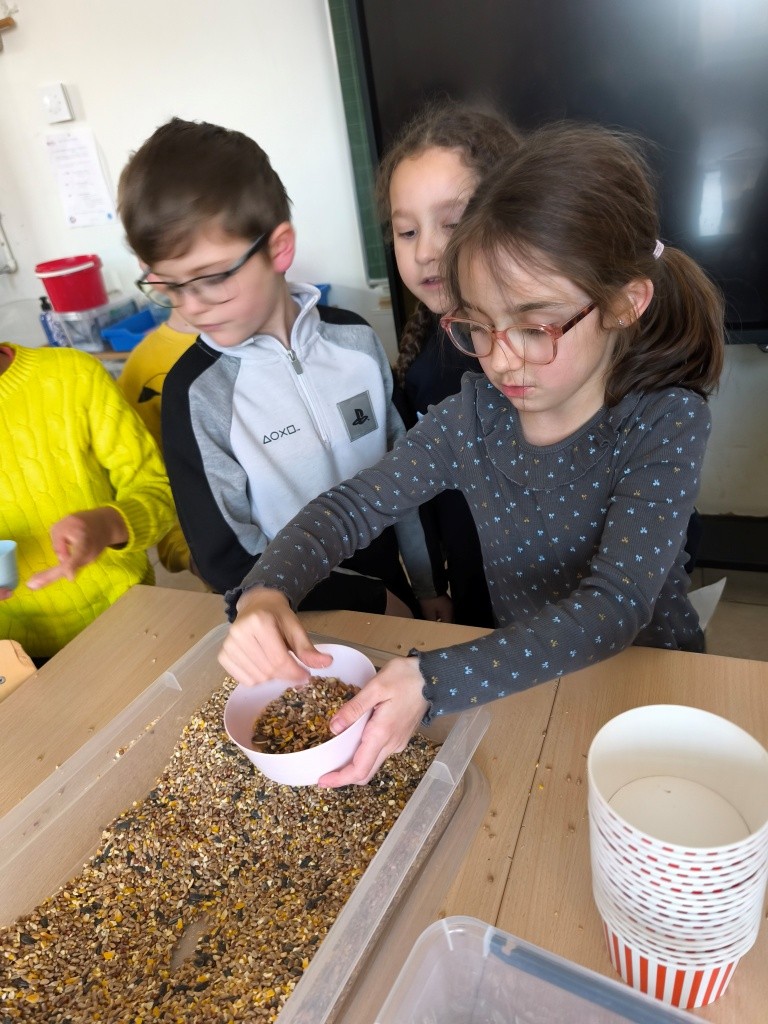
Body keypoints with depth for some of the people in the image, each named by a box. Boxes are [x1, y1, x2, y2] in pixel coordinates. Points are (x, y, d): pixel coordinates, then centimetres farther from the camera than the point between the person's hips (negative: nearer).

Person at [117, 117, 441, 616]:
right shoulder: (196, 393, -14)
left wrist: (428, 589, 9)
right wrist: (375, 601, -10)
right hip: (298, 624, -3)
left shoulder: (354, 339, -6)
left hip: (392, 587, 4)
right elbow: (228, 565, -12)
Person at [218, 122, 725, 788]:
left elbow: (614, 606, -30)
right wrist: (262, 594, -27)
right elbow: (353, 505, -7)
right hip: (519, 680, 2)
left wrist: (432, 682, -43)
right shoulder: (478, 413, -9)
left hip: (644, 682, -2)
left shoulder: (667, 421, -19)